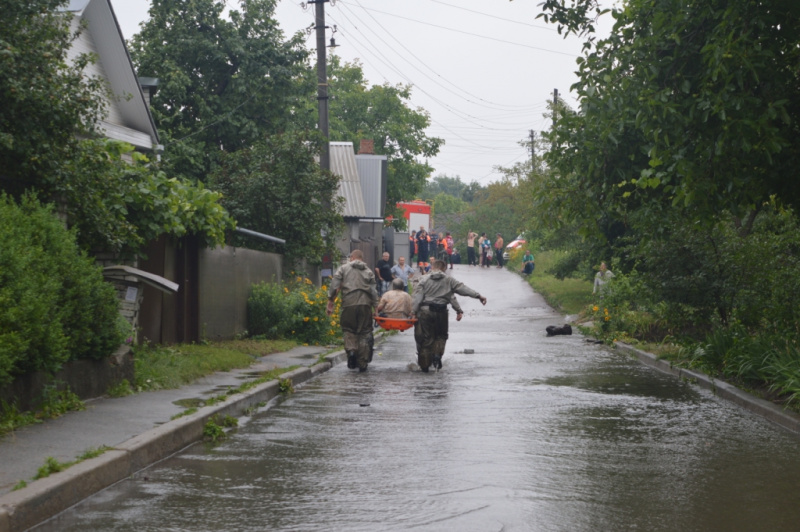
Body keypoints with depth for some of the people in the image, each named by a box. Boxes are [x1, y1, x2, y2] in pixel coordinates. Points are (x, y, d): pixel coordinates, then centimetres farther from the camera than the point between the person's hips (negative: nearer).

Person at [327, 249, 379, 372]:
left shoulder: (343, 268, 10)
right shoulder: (368, 271, 14)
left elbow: (334, 286, 1)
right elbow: (373, 292, 6)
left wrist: (330, 302, 4)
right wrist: (376, 307, 6)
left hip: (348, 304, -1)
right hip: (365, 304, 1)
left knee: (348, 330, 14)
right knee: (364, 333, 8)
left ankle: (351, 349, -14)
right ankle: (362, 364, 7)